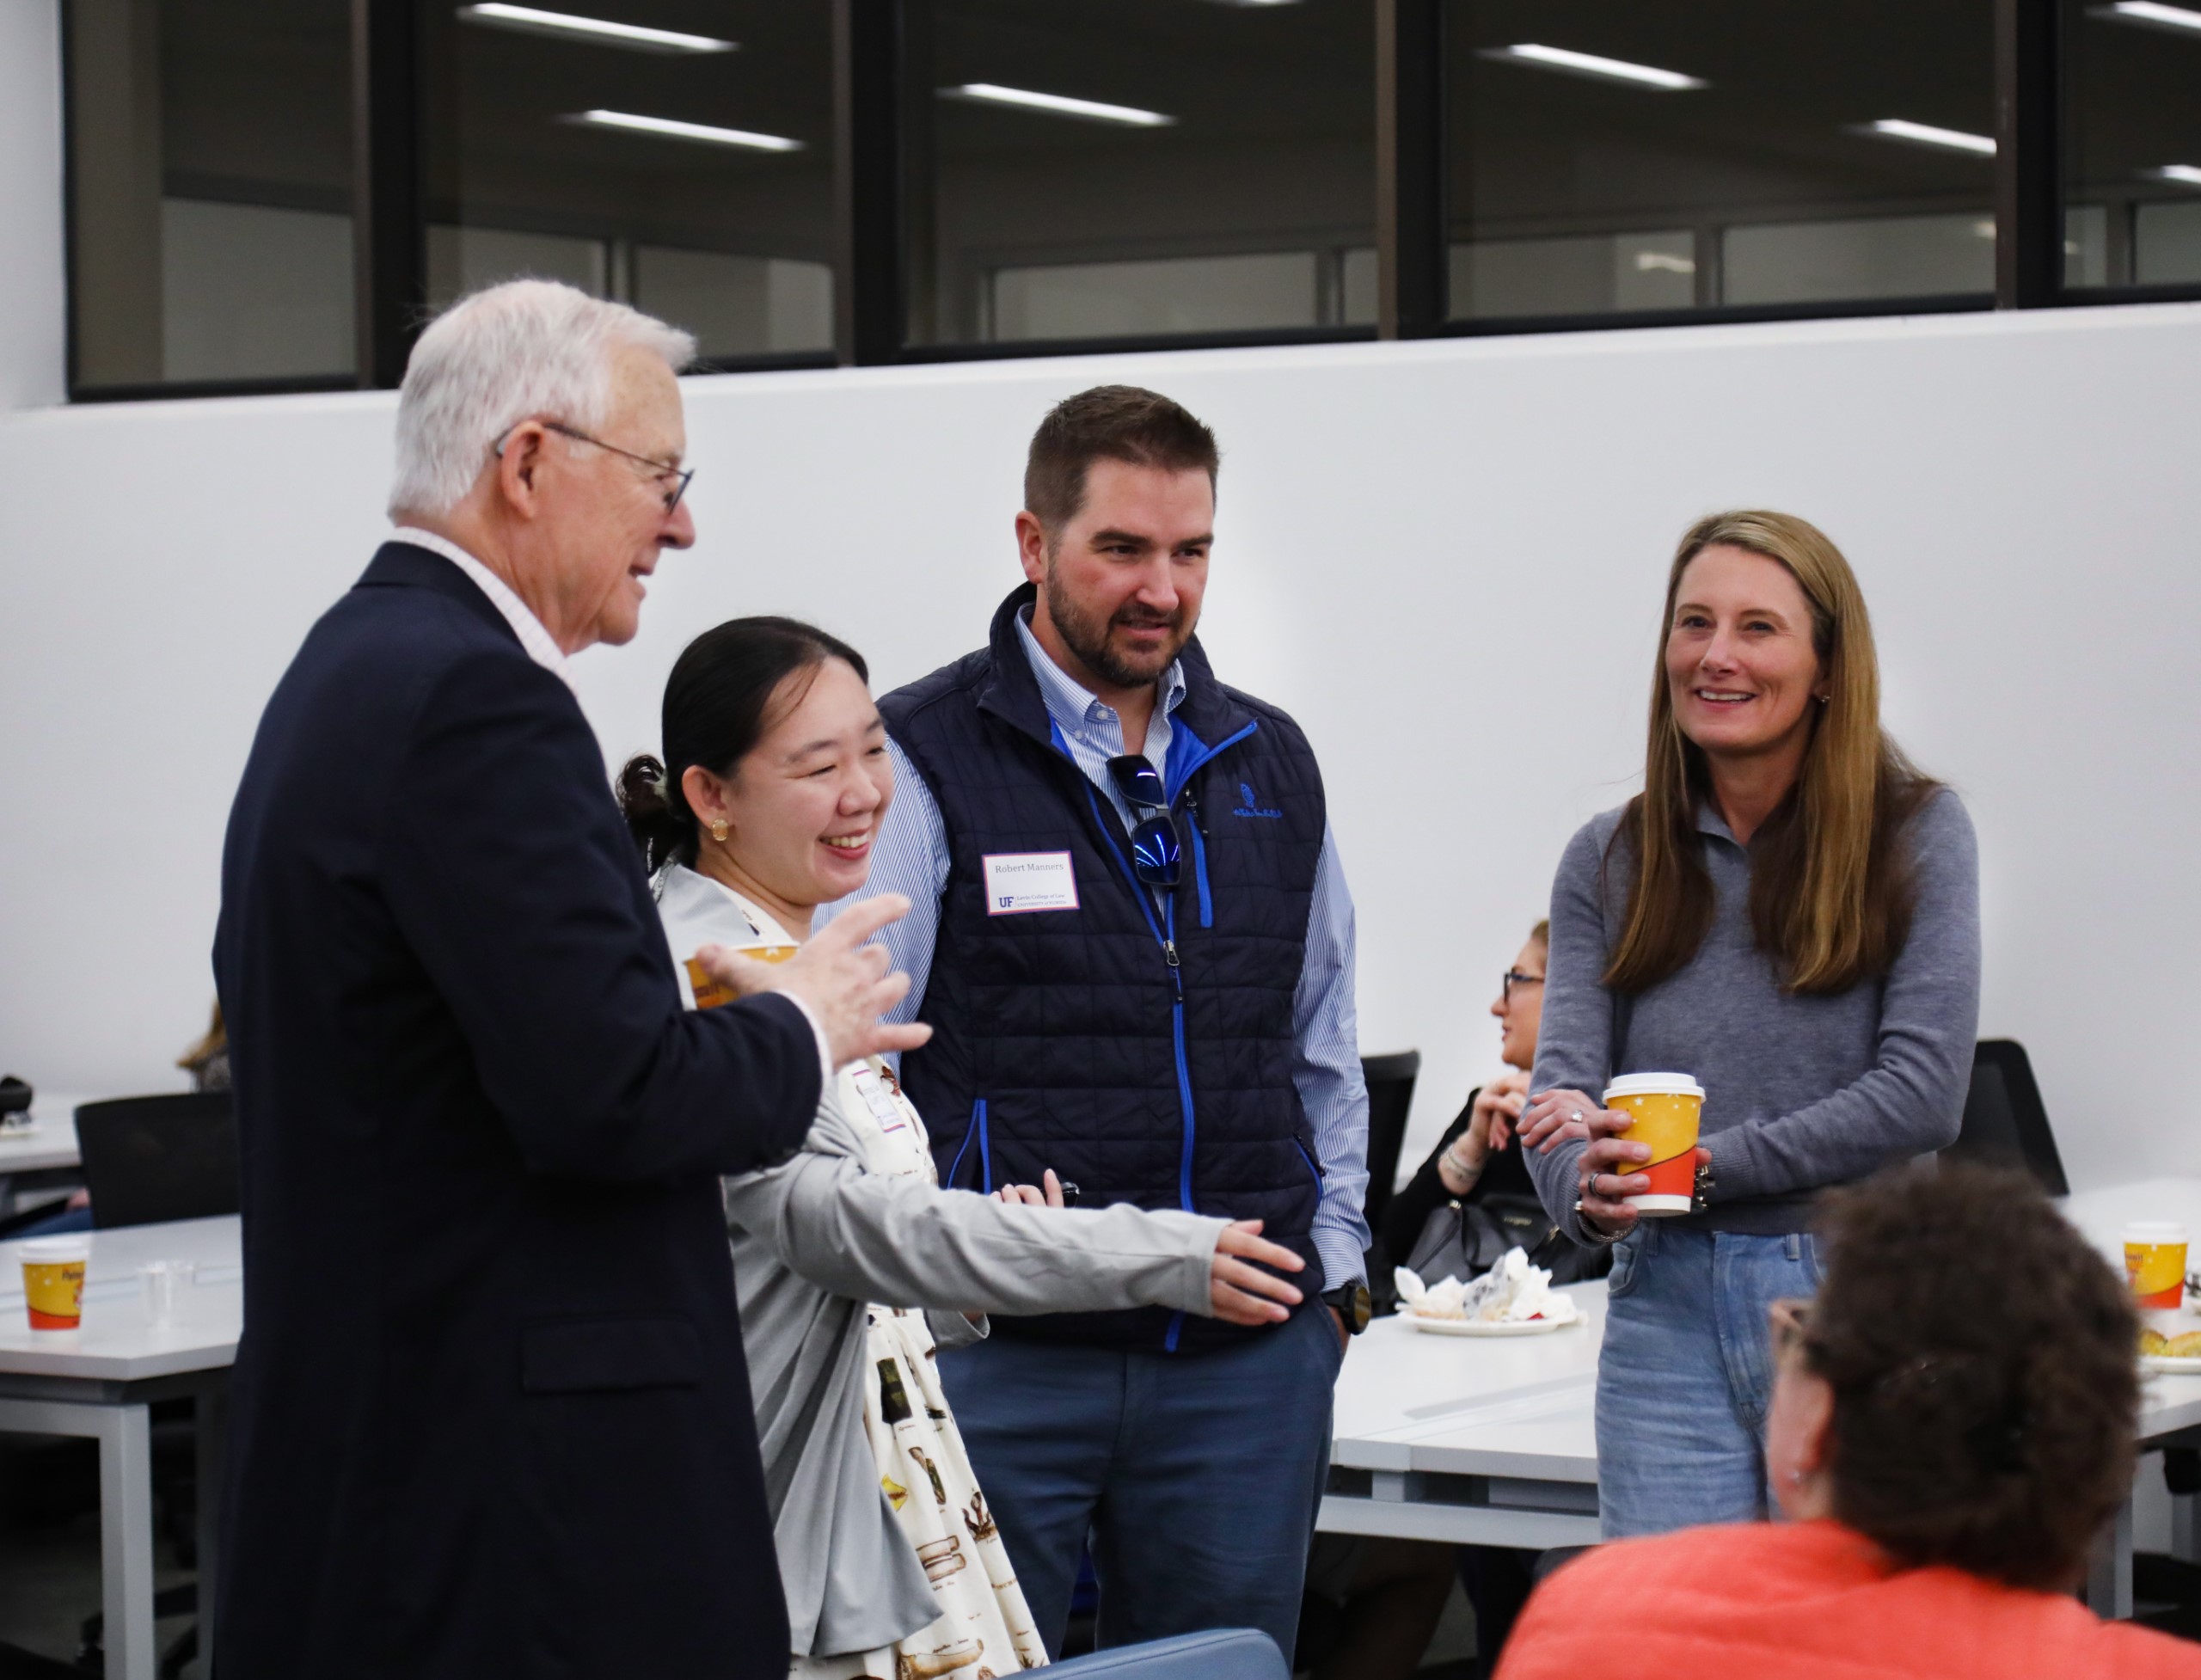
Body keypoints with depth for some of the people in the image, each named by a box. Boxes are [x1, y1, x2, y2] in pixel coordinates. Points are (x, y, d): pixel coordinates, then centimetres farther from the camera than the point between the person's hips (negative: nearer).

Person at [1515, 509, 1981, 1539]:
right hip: (1669, 1308, 2)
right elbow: (1564, 1079, 2)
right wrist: (1591, 1195, -21)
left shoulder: (1915, 834, 2)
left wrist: (1700, 1166, -12)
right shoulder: (1608, 861, 10)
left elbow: (1924, 1090, -7)